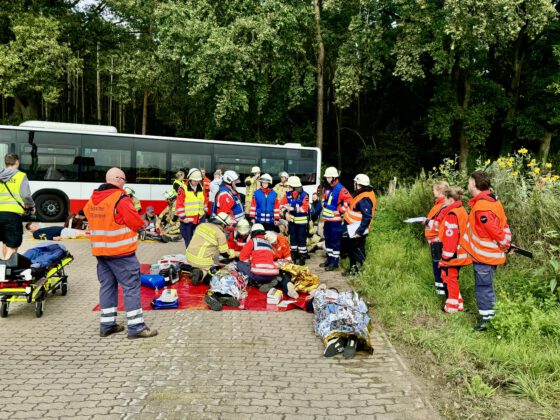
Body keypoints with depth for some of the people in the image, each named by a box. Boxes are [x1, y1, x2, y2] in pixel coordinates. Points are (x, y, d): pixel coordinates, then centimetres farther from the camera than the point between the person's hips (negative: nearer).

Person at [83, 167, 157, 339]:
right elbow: (135, 221, -16)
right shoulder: (121, 198, -15)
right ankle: (136, 327, -1)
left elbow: (88, 214, 18)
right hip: (120, 251, -8)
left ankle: (107, 324, 19)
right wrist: (143, 223, 5)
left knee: (107, 285, 14)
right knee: (131, 286, -2)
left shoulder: (93, 198, 10)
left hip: (100, 250, 8)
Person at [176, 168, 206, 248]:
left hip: (199, 218, 6)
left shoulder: (201, 189, 10)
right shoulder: (183, 189, -10)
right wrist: (183, 217, -13)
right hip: (187, 219, -5)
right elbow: (179, 204, -12)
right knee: (189, 240, 3)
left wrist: (204, 213, 19)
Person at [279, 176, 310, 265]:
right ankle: (293, 256, 26)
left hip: (301, 221, -6)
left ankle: (302, 257, 10)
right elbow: (282, 204, 4)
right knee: (293, 239, 14)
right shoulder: (288, 194, 0)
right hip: (291, 220, 6)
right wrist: (286, 212, -14)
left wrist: (292, 208, -25)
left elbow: (304, 208, -24)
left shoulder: (304, 195, -19)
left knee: (301, 239, 0)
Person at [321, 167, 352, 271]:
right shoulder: (327, 188, 12)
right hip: (327, 219, 9)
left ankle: (334, 262, 2)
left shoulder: (340, 189, -15)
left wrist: (341, 211, -18)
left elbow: (349, 200, -22)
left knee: (335, 241, -3)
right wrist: (323, 205, 18)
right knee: (328, 240, 16)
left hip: (335, 220, -9)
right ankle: (329, 259, 28)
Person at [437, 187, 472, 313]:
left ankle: (452, 306, 15)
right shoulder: (461, 211, 10)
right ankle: (457, 303, 29)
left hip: (452, 255, -9)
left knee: (450, 278, 3)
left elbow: (450, 237, -23)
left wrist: (445, 257, -18)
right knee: (452, 278, 20)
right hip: (460, 253, 9)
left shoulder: (451, 215, -21)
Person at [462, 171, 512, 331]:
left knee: (483, 289, 3)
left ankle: (488, 320, 14)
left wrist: (503, 245, -7)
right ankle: (490, 317, 30)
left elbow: (495, 232, -23)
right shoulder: (492, 200, 6)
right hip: (490, 255, 10)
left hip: (483, 256, -10)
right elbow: (504, 225, 10)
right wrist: (506, 244, 11)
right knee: (486, 288, 20)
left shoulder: (481, 207, -25)